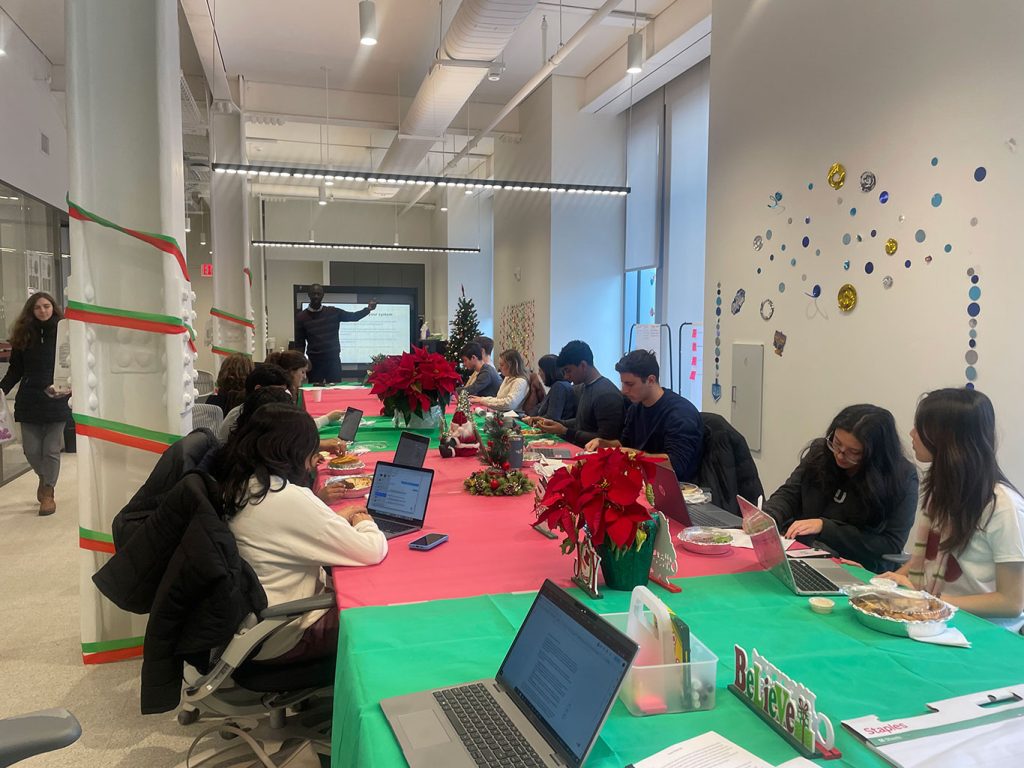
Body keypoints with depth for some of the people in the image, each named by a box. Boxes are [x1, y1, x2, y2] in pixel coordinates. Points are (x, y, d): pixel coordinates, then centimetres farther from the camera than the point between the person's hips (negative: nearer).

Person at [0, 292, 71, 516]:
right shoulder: (23, 335, 5)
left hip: (56, 400, -2)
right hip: (29, 402, 2)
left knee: (51, 450, 2)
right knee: (31, 449, 5)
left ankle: (48, 492, 17)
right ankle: (44, 477, 34)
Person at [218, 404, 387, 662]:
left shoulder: (240, 485, -3)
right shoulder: (289, 498, -28)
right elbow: (373, 551, -23)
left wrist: (336, 519, 8)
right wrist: (363, 522, -2)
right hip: (280, 637, -8)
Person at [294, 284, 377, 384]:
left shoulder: (333, 312, 6)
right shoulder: (301, 317, 4)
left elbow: (353, 316, 0)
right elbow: (300, 343, 5)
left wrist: (368, 309, -18)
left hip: (334, 359, 1)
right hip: (314, 361, -1)